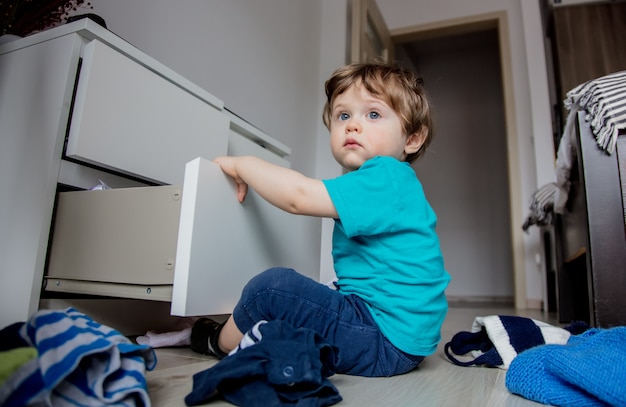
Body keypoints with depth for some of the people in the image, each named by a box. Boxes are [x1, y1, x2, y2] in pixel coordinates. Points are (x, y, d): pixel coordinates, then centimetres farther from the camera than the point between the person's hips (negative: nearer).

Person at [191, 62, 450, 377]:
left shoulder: (386, 177, -19)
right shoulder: (391, 184, 12)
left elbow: (299, 196, -26)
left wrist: (242, 164, -11)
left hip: (388, 340, -10)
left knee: (271, 287, -15)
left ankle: (220, 343, 12)